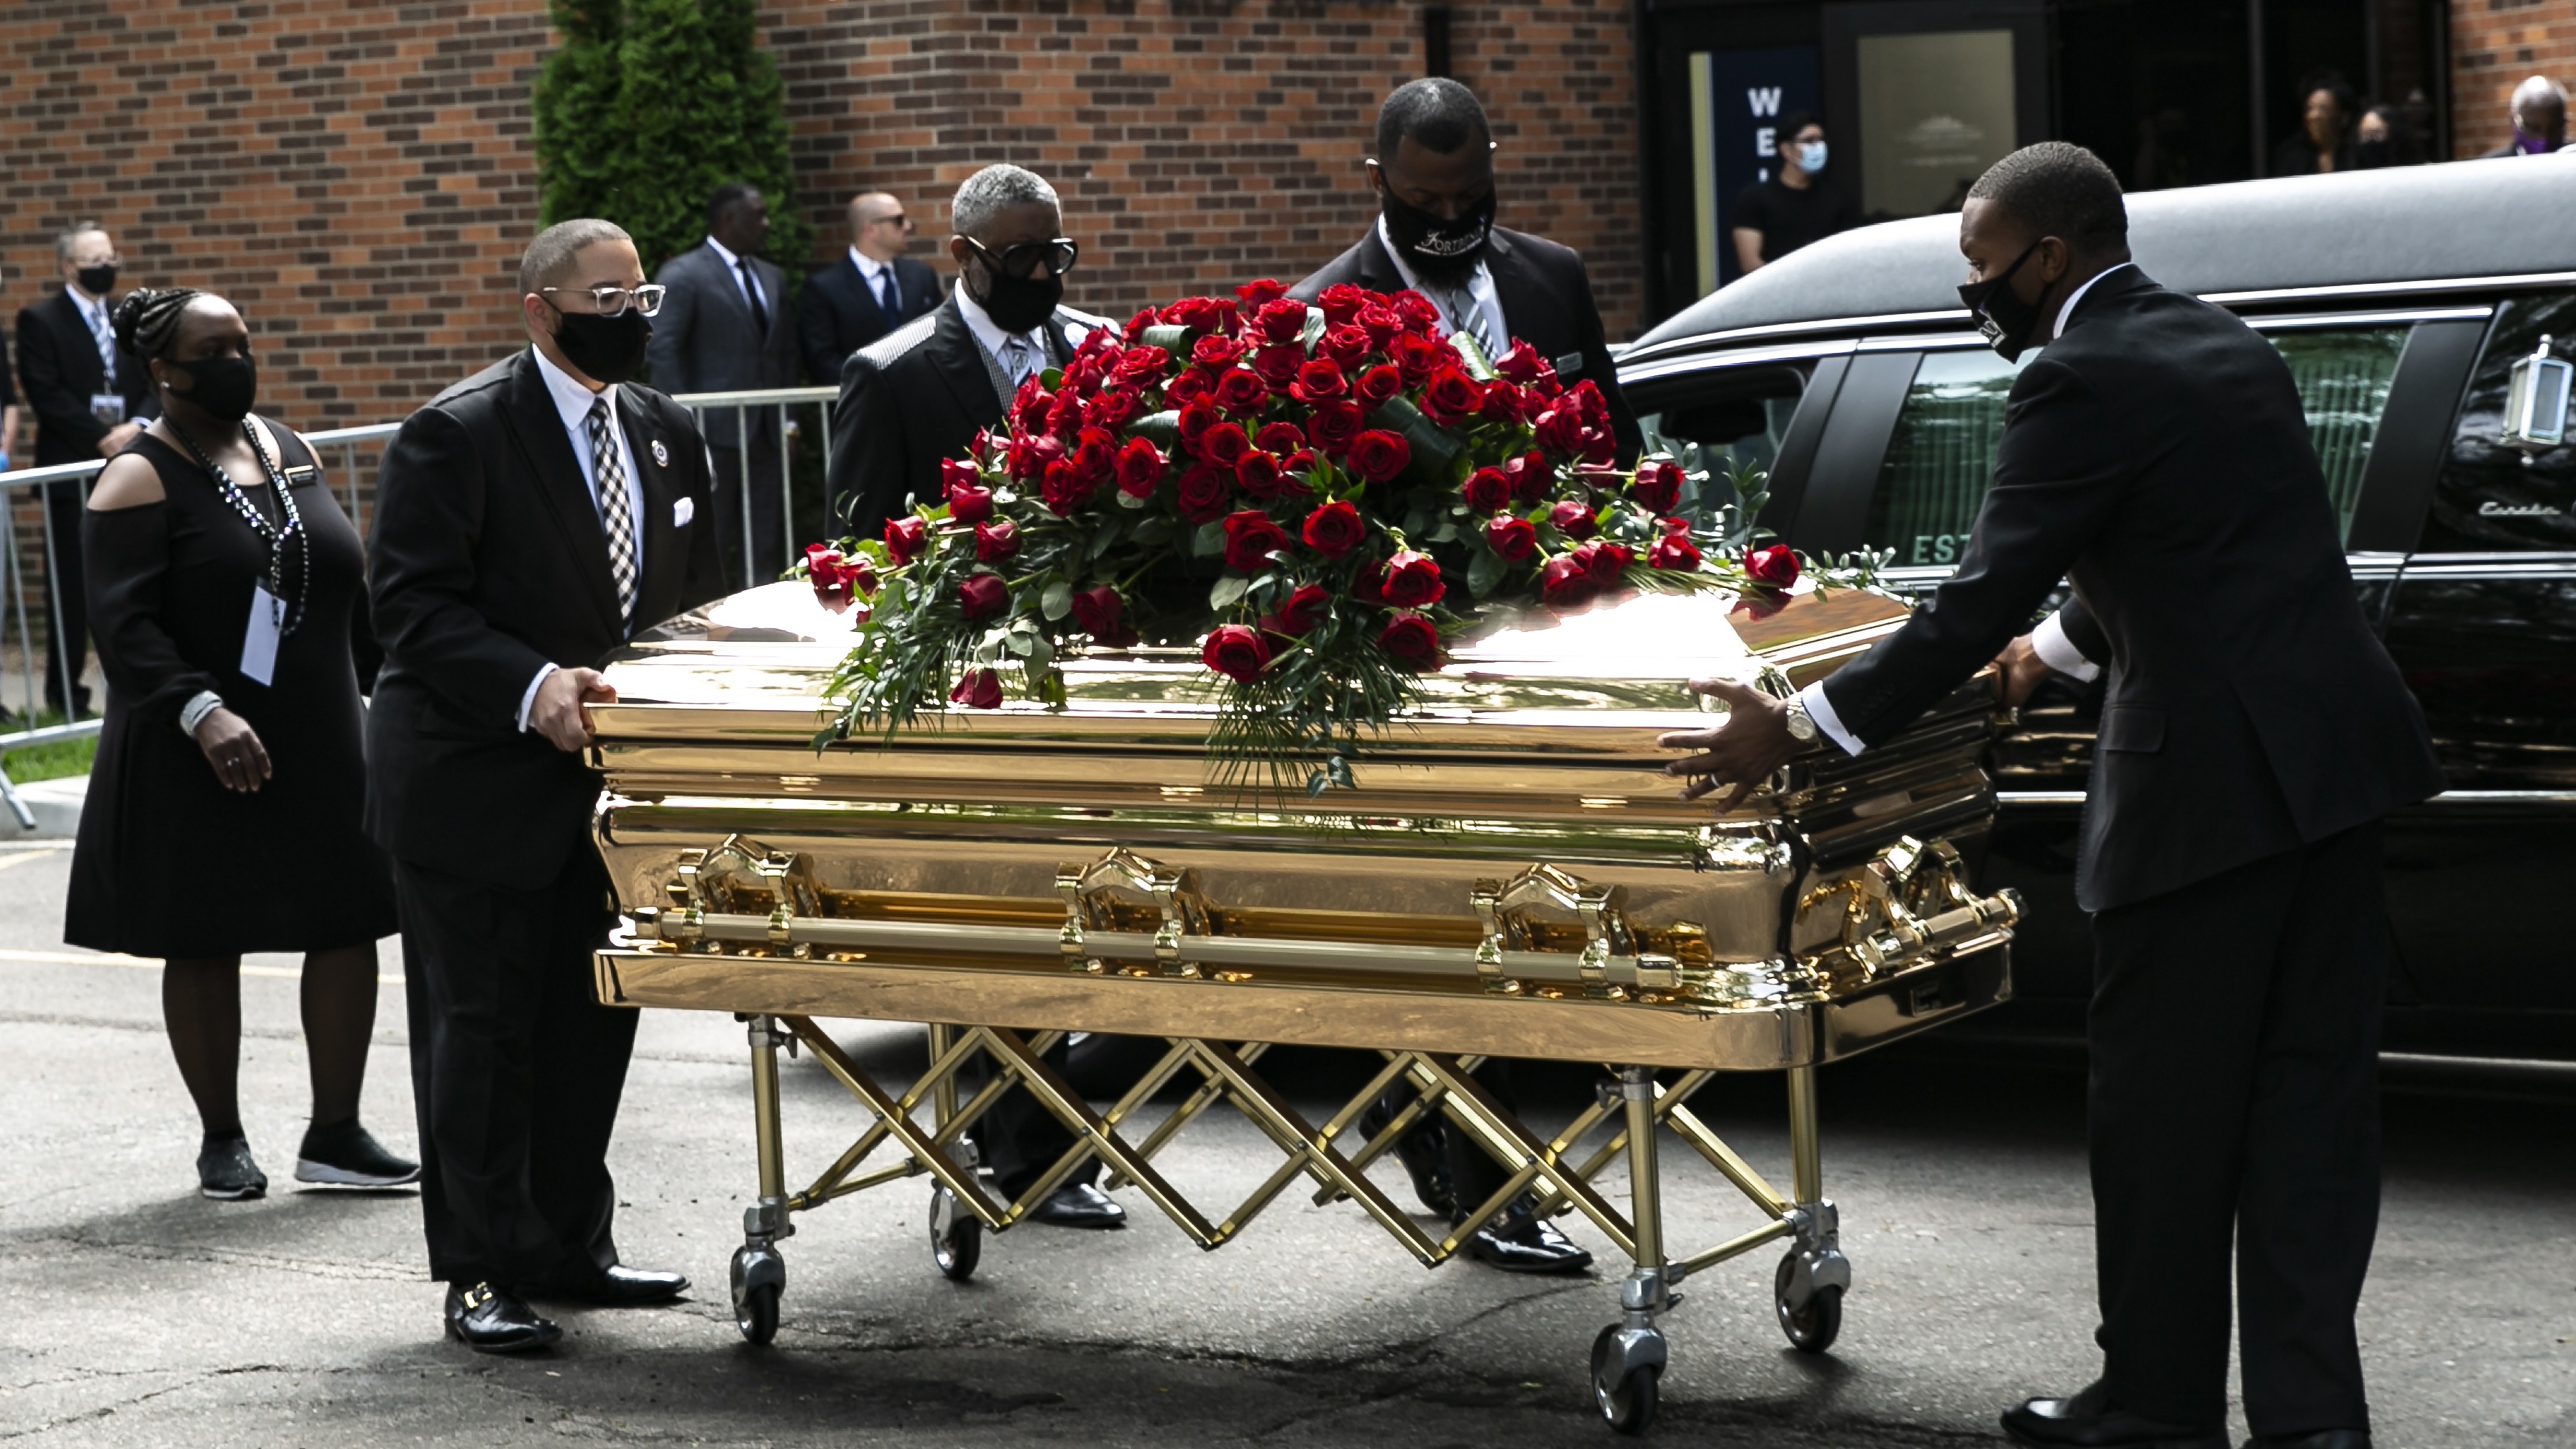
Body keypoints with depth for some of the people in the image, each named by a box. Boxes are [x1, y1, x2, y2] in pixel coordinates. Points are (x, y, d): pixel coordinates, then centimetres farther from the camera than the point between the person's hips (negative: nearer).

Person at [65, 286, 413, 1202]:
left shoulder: (291, 453, 11)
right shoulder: (141, 480, -9)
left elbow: (347, 582, 19)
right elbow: (124, 625, -17)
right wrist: (202, 713, -29)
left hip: (322, 747, 6)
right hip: (199, 765, -5)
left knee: (348, 923, 3)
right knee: (205, 943, 4)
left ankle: (335, 1135, 12)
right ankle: (222, 1141, 17)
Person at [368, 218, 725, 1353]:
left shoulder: (668, 434, 9)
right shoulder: (457, 434, -13)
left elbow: (689, 595, 19)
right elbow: (413, 605, -18)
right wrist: (533, 689, -30)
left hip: (609, 779, 7)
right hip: (476, 786, -7)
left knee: (594, 1020, 13)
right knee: (481, 1028, 0)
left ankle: (570, 1246, 26)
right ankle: (480, 1272, 8)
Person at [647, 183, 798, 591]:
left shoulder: (772, 277, 17)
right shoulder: (682, 275, -5)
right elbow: (663, 351, -11)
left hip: (767, 430, 7)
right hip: (716, 430, -7)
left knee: (766, 543, 6)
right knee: (710, 544, -5)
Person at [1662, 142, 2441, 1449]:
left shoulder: (2081, 384, -12)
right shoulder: (2229, 349, 16)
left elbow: (1980, 598, -15)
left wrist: (1799, 729, -9)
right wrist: (2062, 644, 43)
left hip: (2207, 781, -8)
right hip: (2335, 756, 9)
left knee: (2164, 1113, 5)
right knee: (2310, 1098, 9)